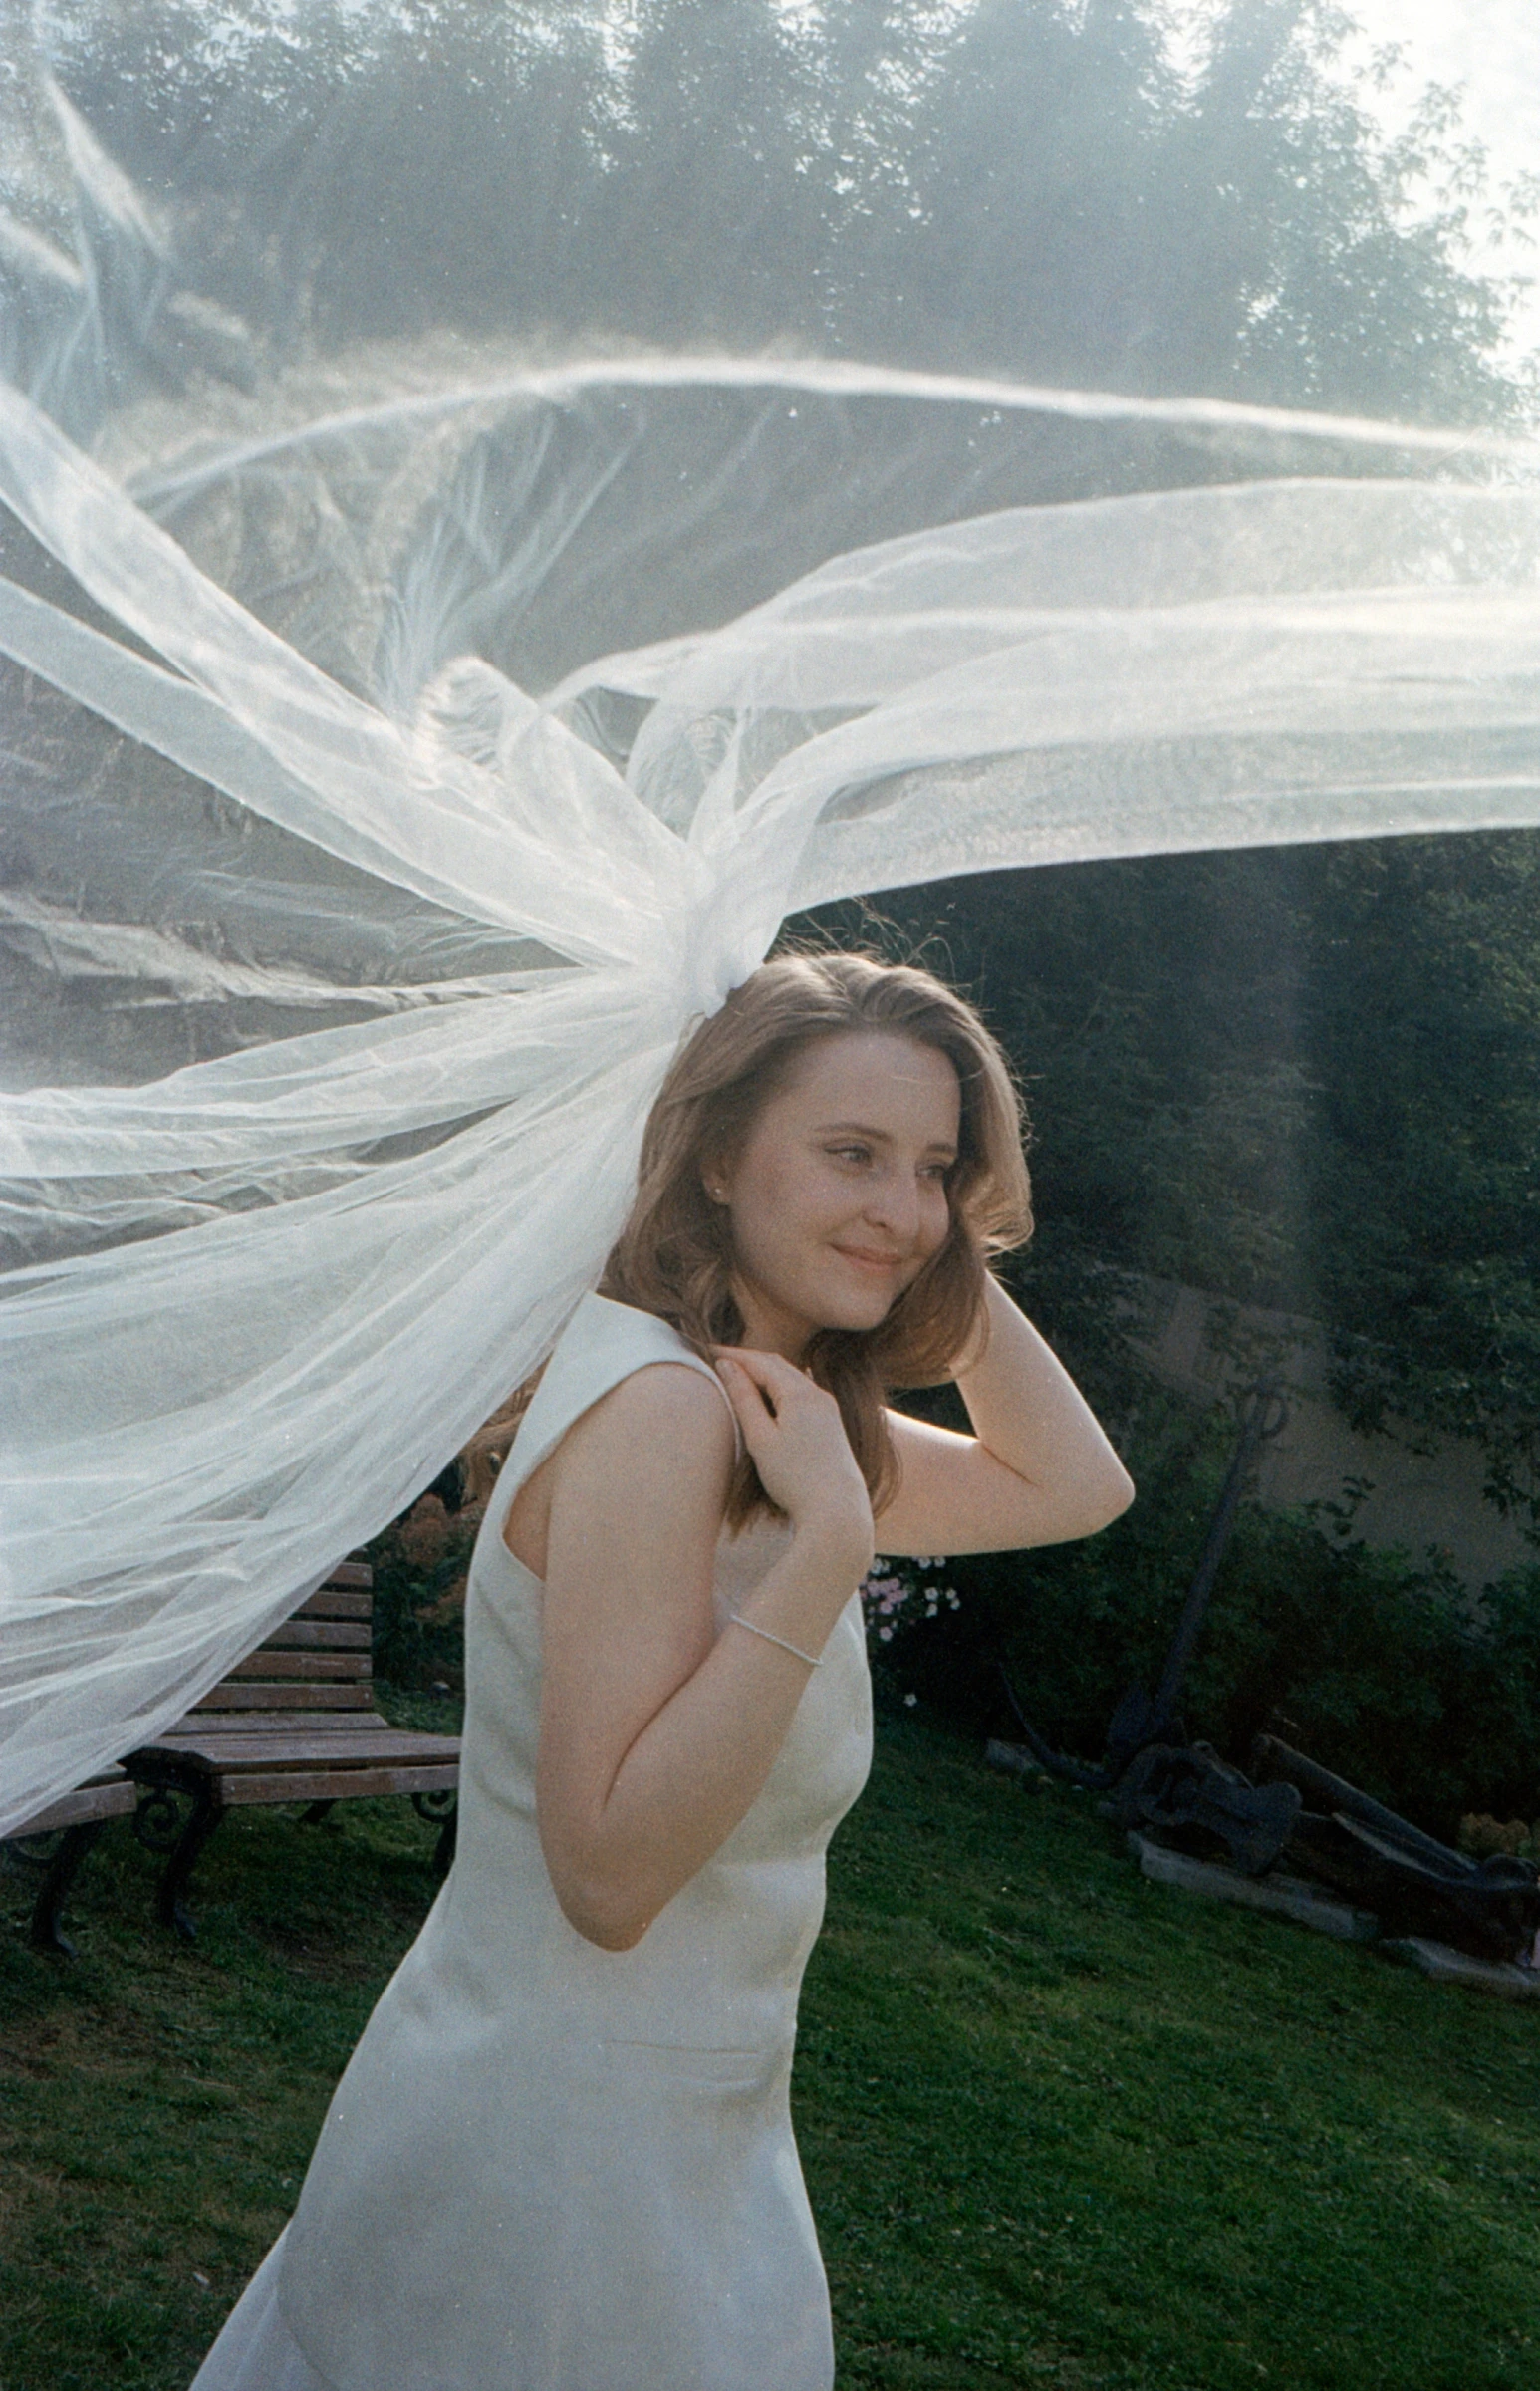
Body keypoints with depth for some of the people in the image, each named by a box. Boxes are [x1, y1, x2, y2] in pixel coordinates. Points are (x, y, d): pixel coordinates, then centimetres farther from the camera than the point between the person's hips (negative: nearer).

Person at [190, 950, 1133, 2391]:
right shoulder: (659, 1404, -25)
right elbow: (611, 1870, -29)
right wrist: (832, 1543, -32)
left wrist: (948, 1256, 2)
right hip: (558, 2151, -9)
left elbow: (1073, 1486, 12)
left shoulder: (766, 1406, 5)